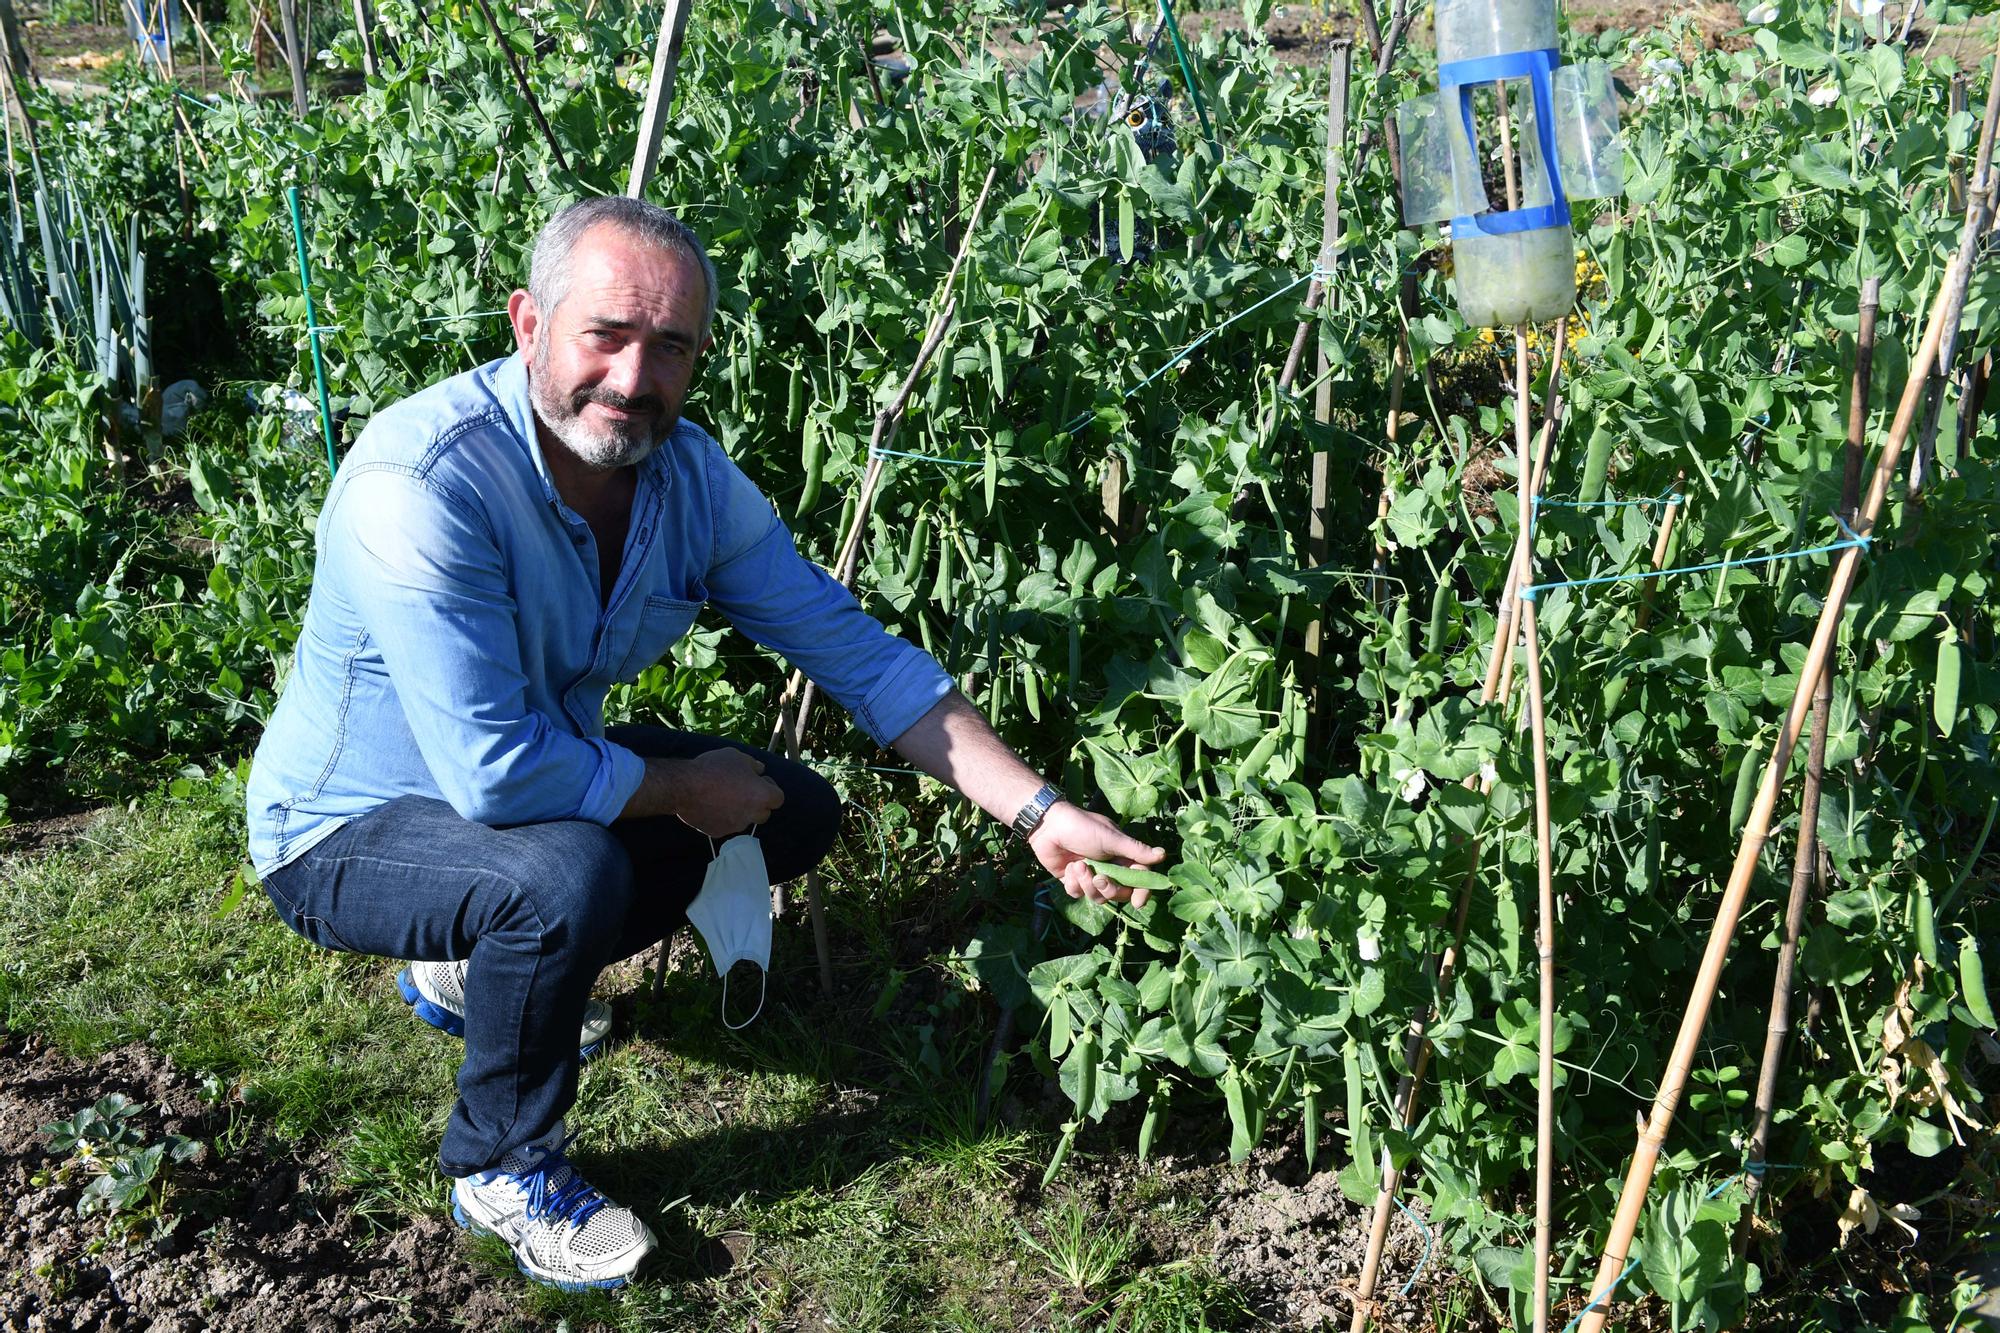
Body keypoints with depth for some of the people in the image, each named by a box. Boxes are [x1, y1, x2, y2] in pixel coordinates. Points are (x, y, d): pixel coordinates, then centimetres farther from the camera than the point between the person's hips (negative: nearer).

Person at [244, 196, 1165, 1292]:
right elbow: (495, 775, -37)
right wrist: (684, 787, -21)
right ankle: (503, 1170, -5)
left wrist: (1038, 813, -14)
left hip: (548, 772, 7)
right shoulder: (423, 482, -34)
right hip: (351, 831, -7)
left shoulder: (690, 477, -11)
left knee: (795, 809, 5)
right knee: (568, 873, -35)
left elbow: (859, 655, -7)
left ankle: (476, 969, 18)